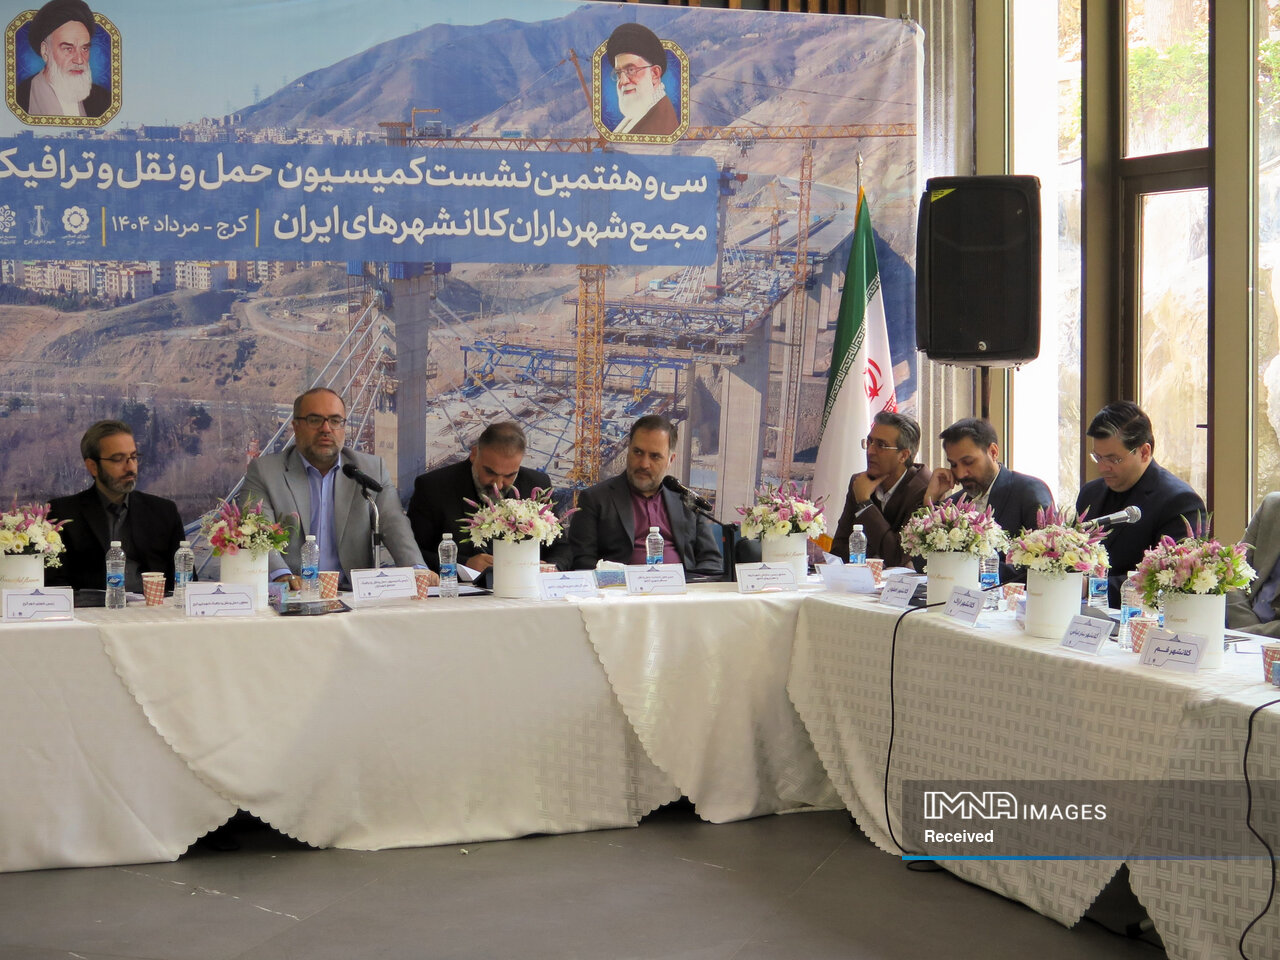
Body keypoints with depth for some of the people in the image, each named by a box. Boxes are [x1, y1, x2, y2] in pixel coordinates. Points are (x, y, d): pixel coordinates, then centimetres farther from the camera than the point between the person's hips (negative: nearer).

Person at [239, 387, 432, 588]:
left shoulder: (372, 469, 15)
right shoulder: (263, 472, 6)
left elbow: (395, 526, 4)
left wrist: (417, 571, -17)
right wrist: (281, 575, -29)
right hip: (292, 597, -1)